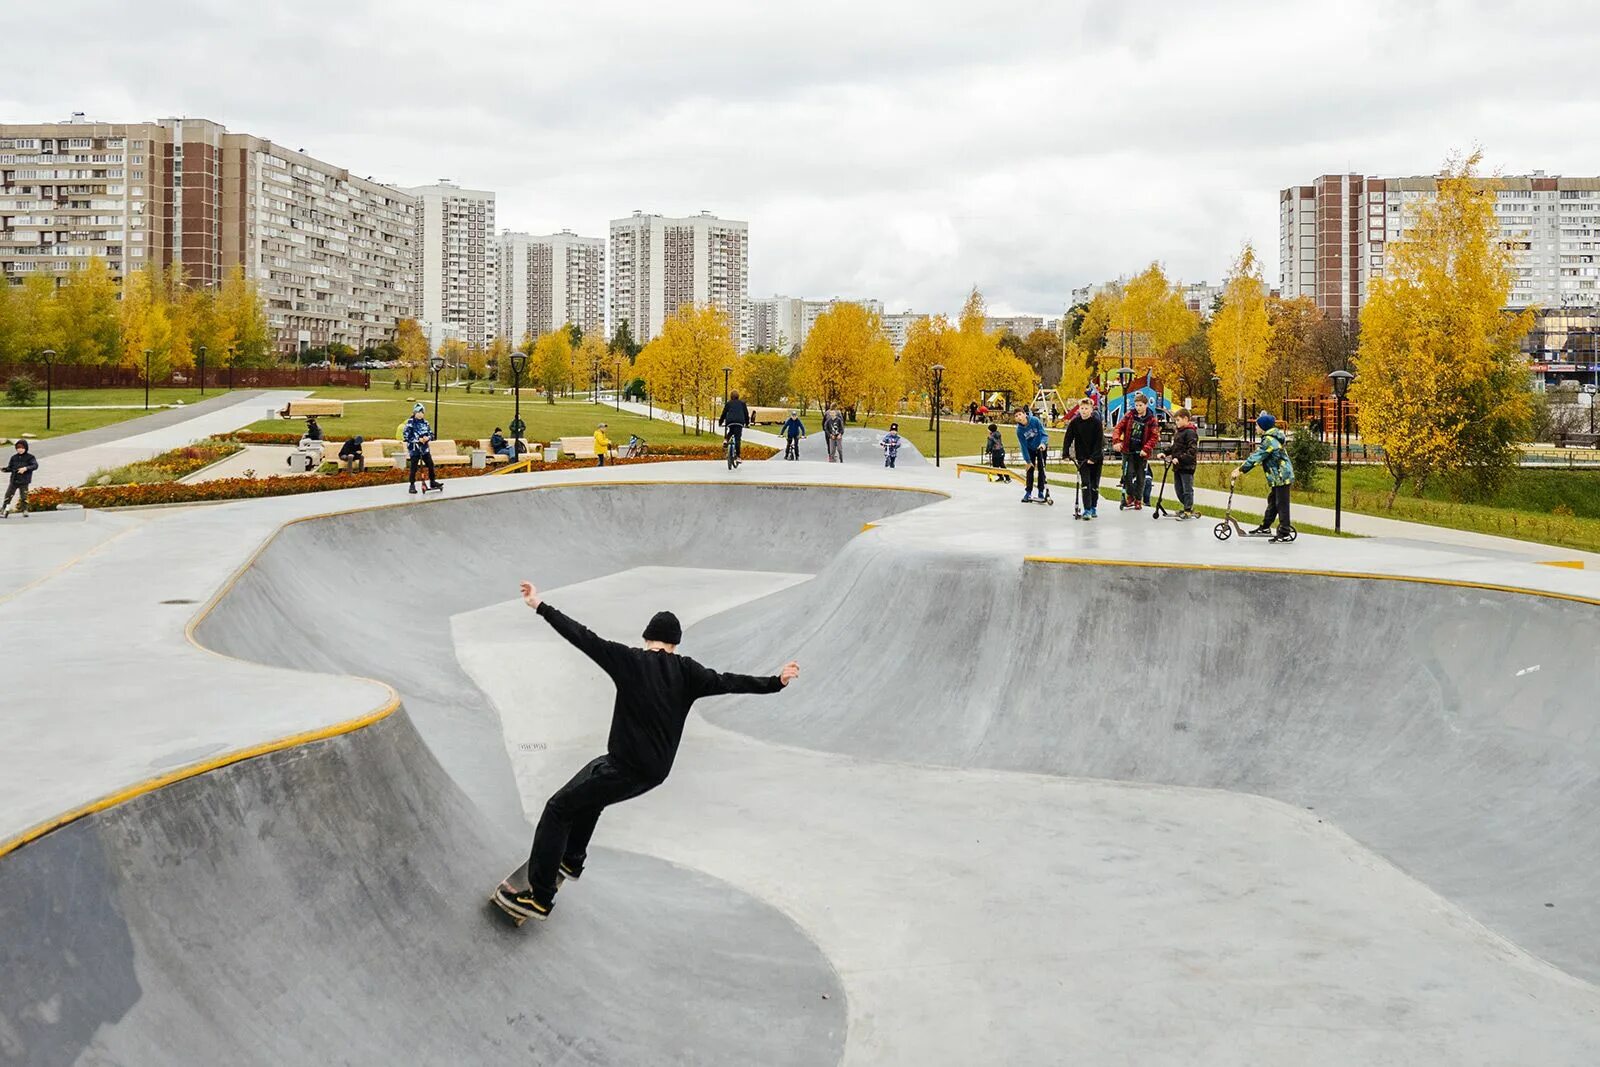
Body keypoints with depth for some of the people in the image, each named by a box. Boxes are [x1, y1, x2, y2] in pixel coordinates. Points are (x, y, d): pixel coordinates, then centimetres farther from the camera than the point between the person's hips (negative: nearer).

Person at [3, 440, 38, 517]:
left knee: (24, 497, -2)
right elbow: (10, 468, 14)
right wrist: (5, 469, -7)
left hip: (24, 481, -3)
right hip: (14, 480, 3)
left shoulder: (30, 457, -2)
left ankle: (25, 510, 16)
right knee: (8, 496, 0)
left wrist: (26, 468, -26)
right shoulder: (14, 457, 9)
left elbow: (35, 465, -14)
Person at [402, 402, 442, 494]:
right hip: (414, 448, -5)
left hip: (425, 448, 5)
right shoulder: (410, 422, -7)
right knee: (414, 467, -1)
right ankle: (412, 485, 7)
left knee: (430, 464, 5)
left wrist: (428, 437, -10)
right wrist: (417, 439, -17)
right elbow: (405, 435, -12)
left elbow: (431, 434, 13)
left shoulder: (425, 422, 7)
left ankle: (432, 482, 19)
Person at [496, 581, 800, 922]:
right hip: (655, 772, 7)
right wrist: (776, 682, 4)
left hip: (626, 771, -7)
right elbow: (727, 682, -1)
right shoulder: (686, 671, 1)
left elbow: (584, 638, -14)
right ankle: (570, 862, 42)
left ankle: (539, 898, -2)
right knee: (588, 793, 33)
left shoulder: (630, 660, -10)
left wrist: (541, 607, -12)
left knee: (558, 810, 3)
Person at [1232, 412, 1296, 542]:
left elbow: (1256, 457, -23)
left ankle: (1284, 534, -4)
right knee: (1272, 502, 18)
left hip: (1282, 477, -11)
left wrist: (1240, 471, -19)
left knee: (1282, 505, -6)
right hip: (1278, 477, 11)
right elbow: (1257, 456, 13)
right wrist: (1241, 469, 7)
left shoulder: (1269, 441, -20)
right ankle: (1265, 526, 28)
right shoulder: (1272, 437, 13)